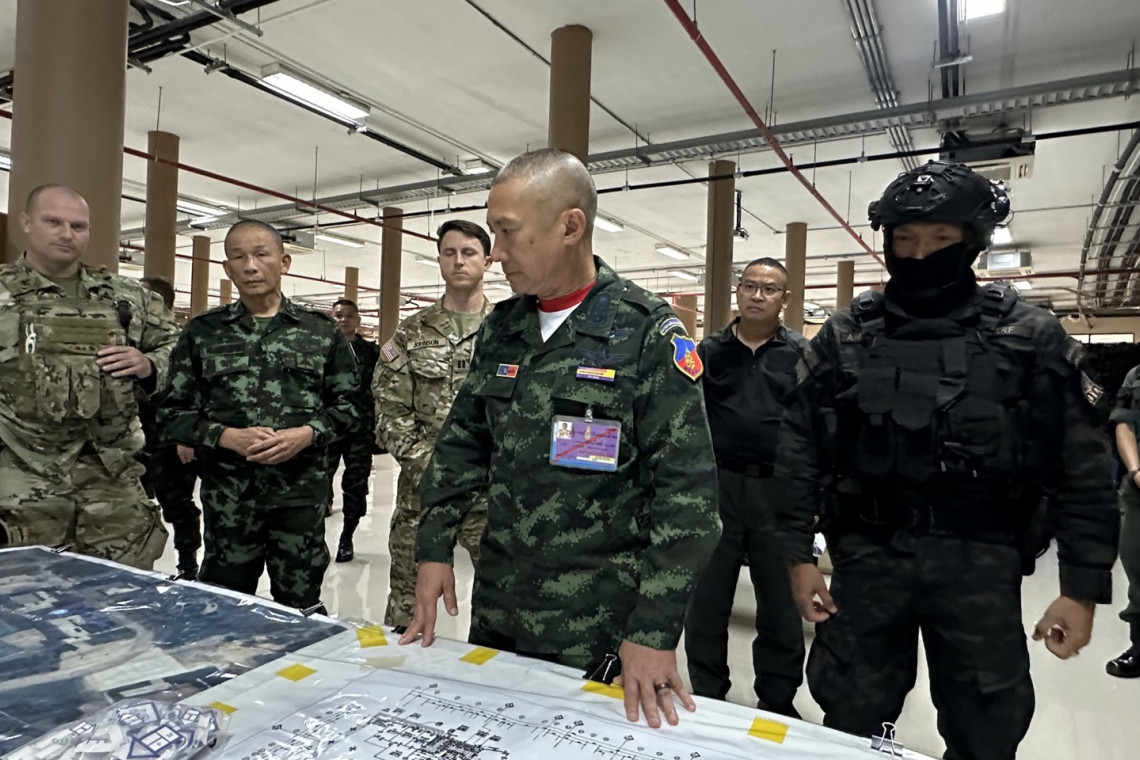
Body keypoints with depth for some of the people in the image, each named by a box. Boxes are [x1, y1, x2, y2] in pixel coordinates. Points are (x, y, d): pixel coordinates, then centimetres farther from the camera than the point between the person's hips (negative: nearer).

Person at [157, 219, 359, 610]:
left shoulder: (320, 330, 5)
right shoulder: (202, 331, 6)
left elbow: (348, 404, 5)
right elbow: (173, 413, 5)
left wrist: (307, 434, -12)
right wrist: (227, 436, -12)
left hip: (301, 491, 0)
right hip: (227, 493, 1)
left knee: (301, 609, 9)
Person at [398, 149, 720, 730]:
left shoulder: (648, 333, -14)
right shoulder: (499, 328, 3)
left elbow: (687, 489, -17)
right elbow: (462, 445, 10)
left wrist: (655, 631, -18)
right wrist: (434, 549, 3)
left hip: (597, 623, -5)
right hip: (494, 605, 6)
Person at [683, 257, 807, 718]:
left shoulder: (802, 355, 2)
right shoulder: (708, 351, 5)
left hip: (779, 490, 0)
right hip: (716, 486, 1)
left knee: (781, 602, 12)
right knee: (707, 598, 10)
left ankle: (777, 702, 30)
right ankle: (706, 697, 27)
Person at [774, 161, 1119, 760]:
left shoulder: (1032, 337, -1)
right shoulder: (843, 336, 0)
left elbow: (1081, 468, 0)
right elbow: (800, 450, 1)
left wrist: (1083, 587, -3)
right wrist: (799, 555, -3)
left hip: (980, 564, 0)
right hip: (867, 554, 1)